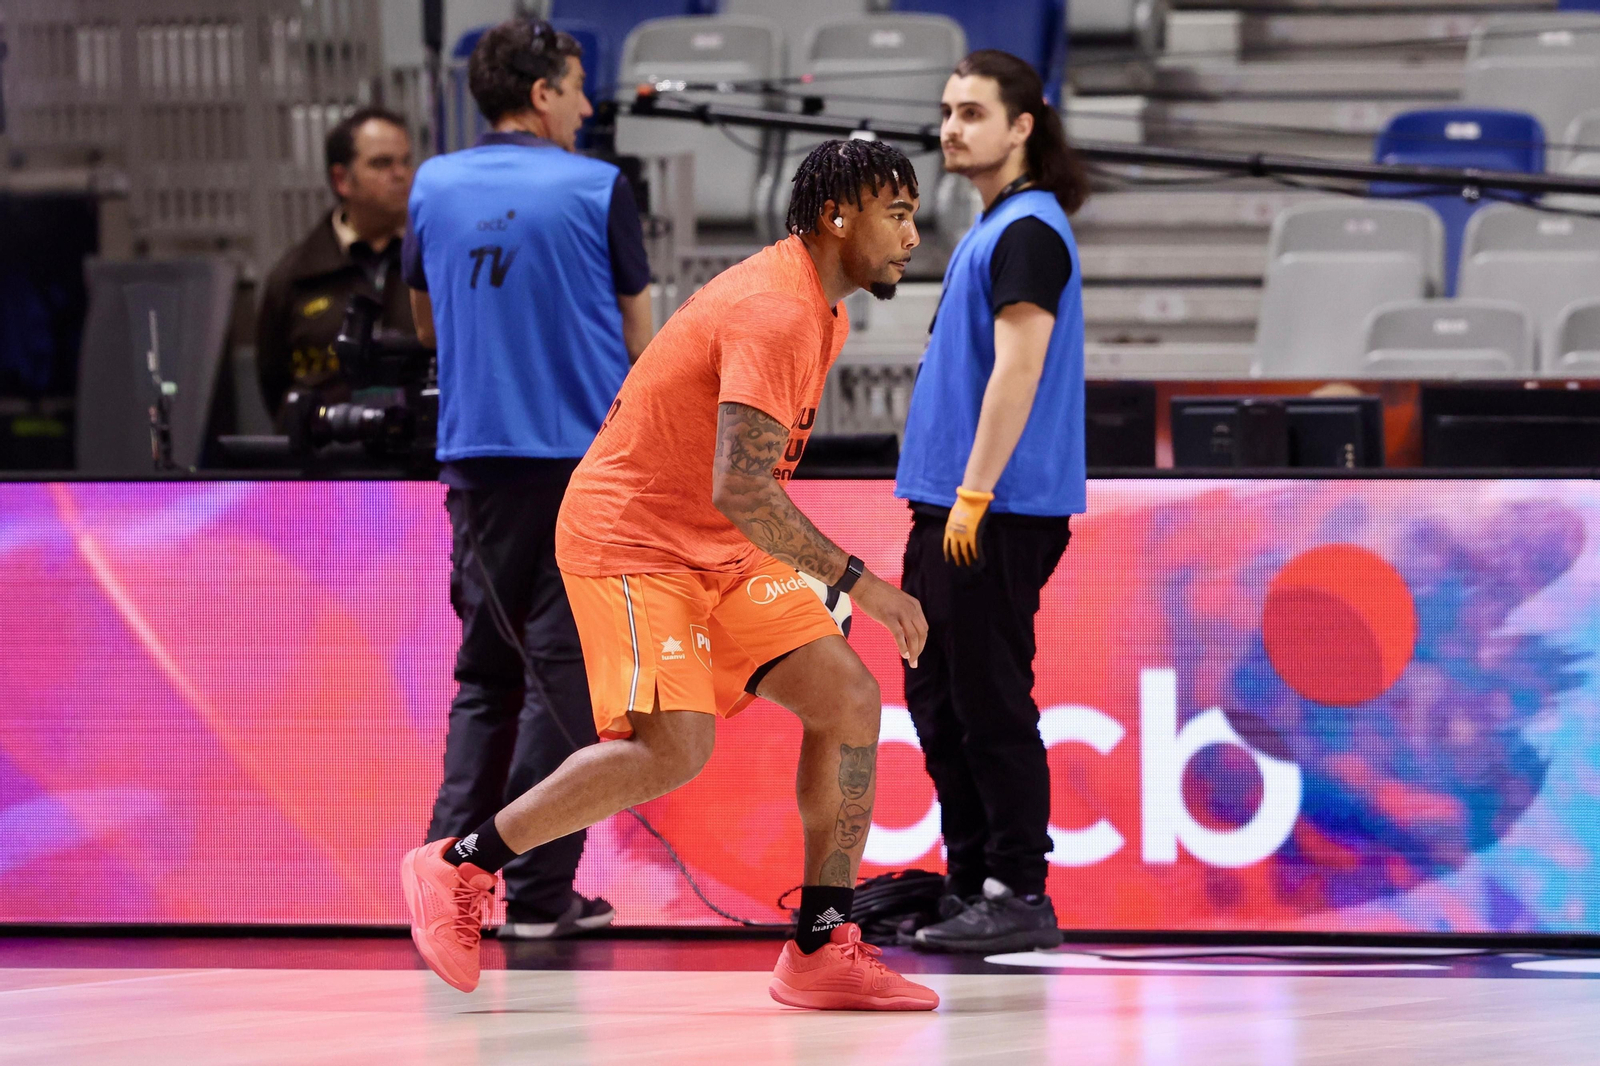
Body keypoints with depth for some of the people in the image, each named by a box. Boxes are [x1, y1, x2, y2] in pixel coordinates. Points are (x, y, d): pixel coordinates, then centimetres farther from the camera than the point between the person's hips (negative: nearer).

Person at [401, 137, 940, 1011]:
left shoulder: (821, 313, 12)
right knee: (673, 748, -24)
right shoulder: (775, 312, -22)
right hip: (629, 542, -10)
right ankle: (460, 867, -7)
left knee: (848, 698, -3)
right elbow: (740, 487, -30)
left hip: (721, 550, 10)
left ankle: (822, 951, 0)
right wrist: (855, 583, -28)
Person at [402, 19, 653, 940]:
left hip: (475, 458, 4)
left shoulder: (434, 188, 6)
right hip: (584, 457, -4)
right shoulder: (597, 190, -6)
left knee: (485, 669, 14)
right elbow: (637, 334, 2)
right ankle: (538, 892, -2)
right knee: (565, 673, 0)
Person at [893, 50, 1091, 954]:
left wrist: (974, 494, -23)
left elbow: (1018, 368, -20)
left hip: (1000, 512, -10)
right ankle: (972, 881, 19)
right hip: (955, 506, 10)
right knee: (938, 698, 13)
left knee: (990, 703, -7)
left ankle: (1019, 896, -4)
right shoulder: (995, 228, 17)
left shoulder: (1029, 230, -12)